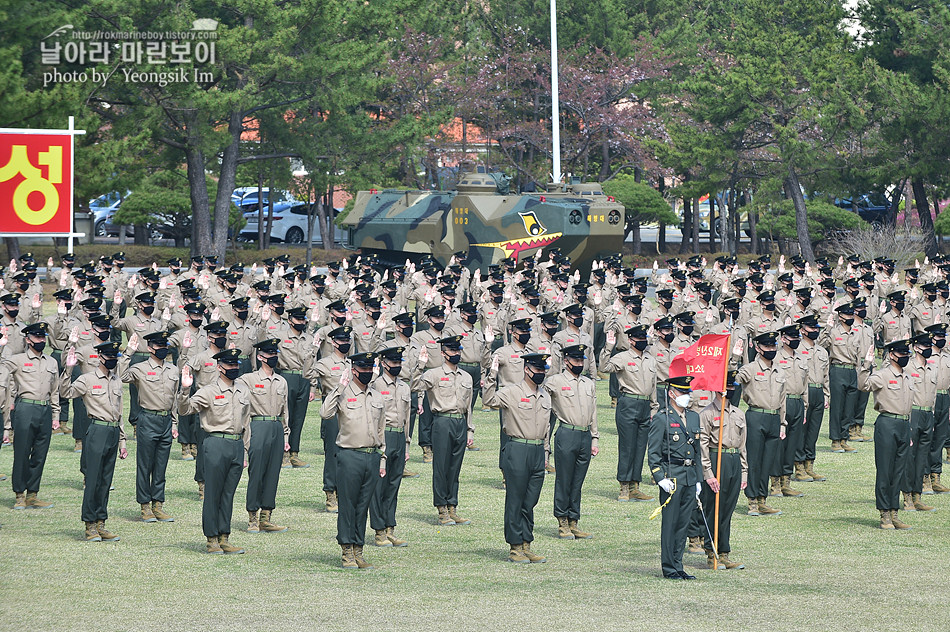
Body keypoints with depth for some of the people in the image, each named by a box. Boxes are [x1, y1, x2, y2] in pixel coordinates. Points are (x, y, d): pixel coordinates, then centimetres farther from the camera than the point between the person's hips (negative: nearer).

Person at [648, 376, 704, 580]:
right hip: (671, 477, -6)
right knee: (670, 523, -2)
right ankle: (669, 568, 3)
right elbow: (653, 453, -7)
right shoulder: (661, 419, -6)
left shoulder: (693, 417, 15)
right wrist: (661, 479, -16)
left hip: (690, 477, 6)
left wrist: (698, 479, 17)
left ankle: (678, 566, 15)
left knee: (683, 523, 9)